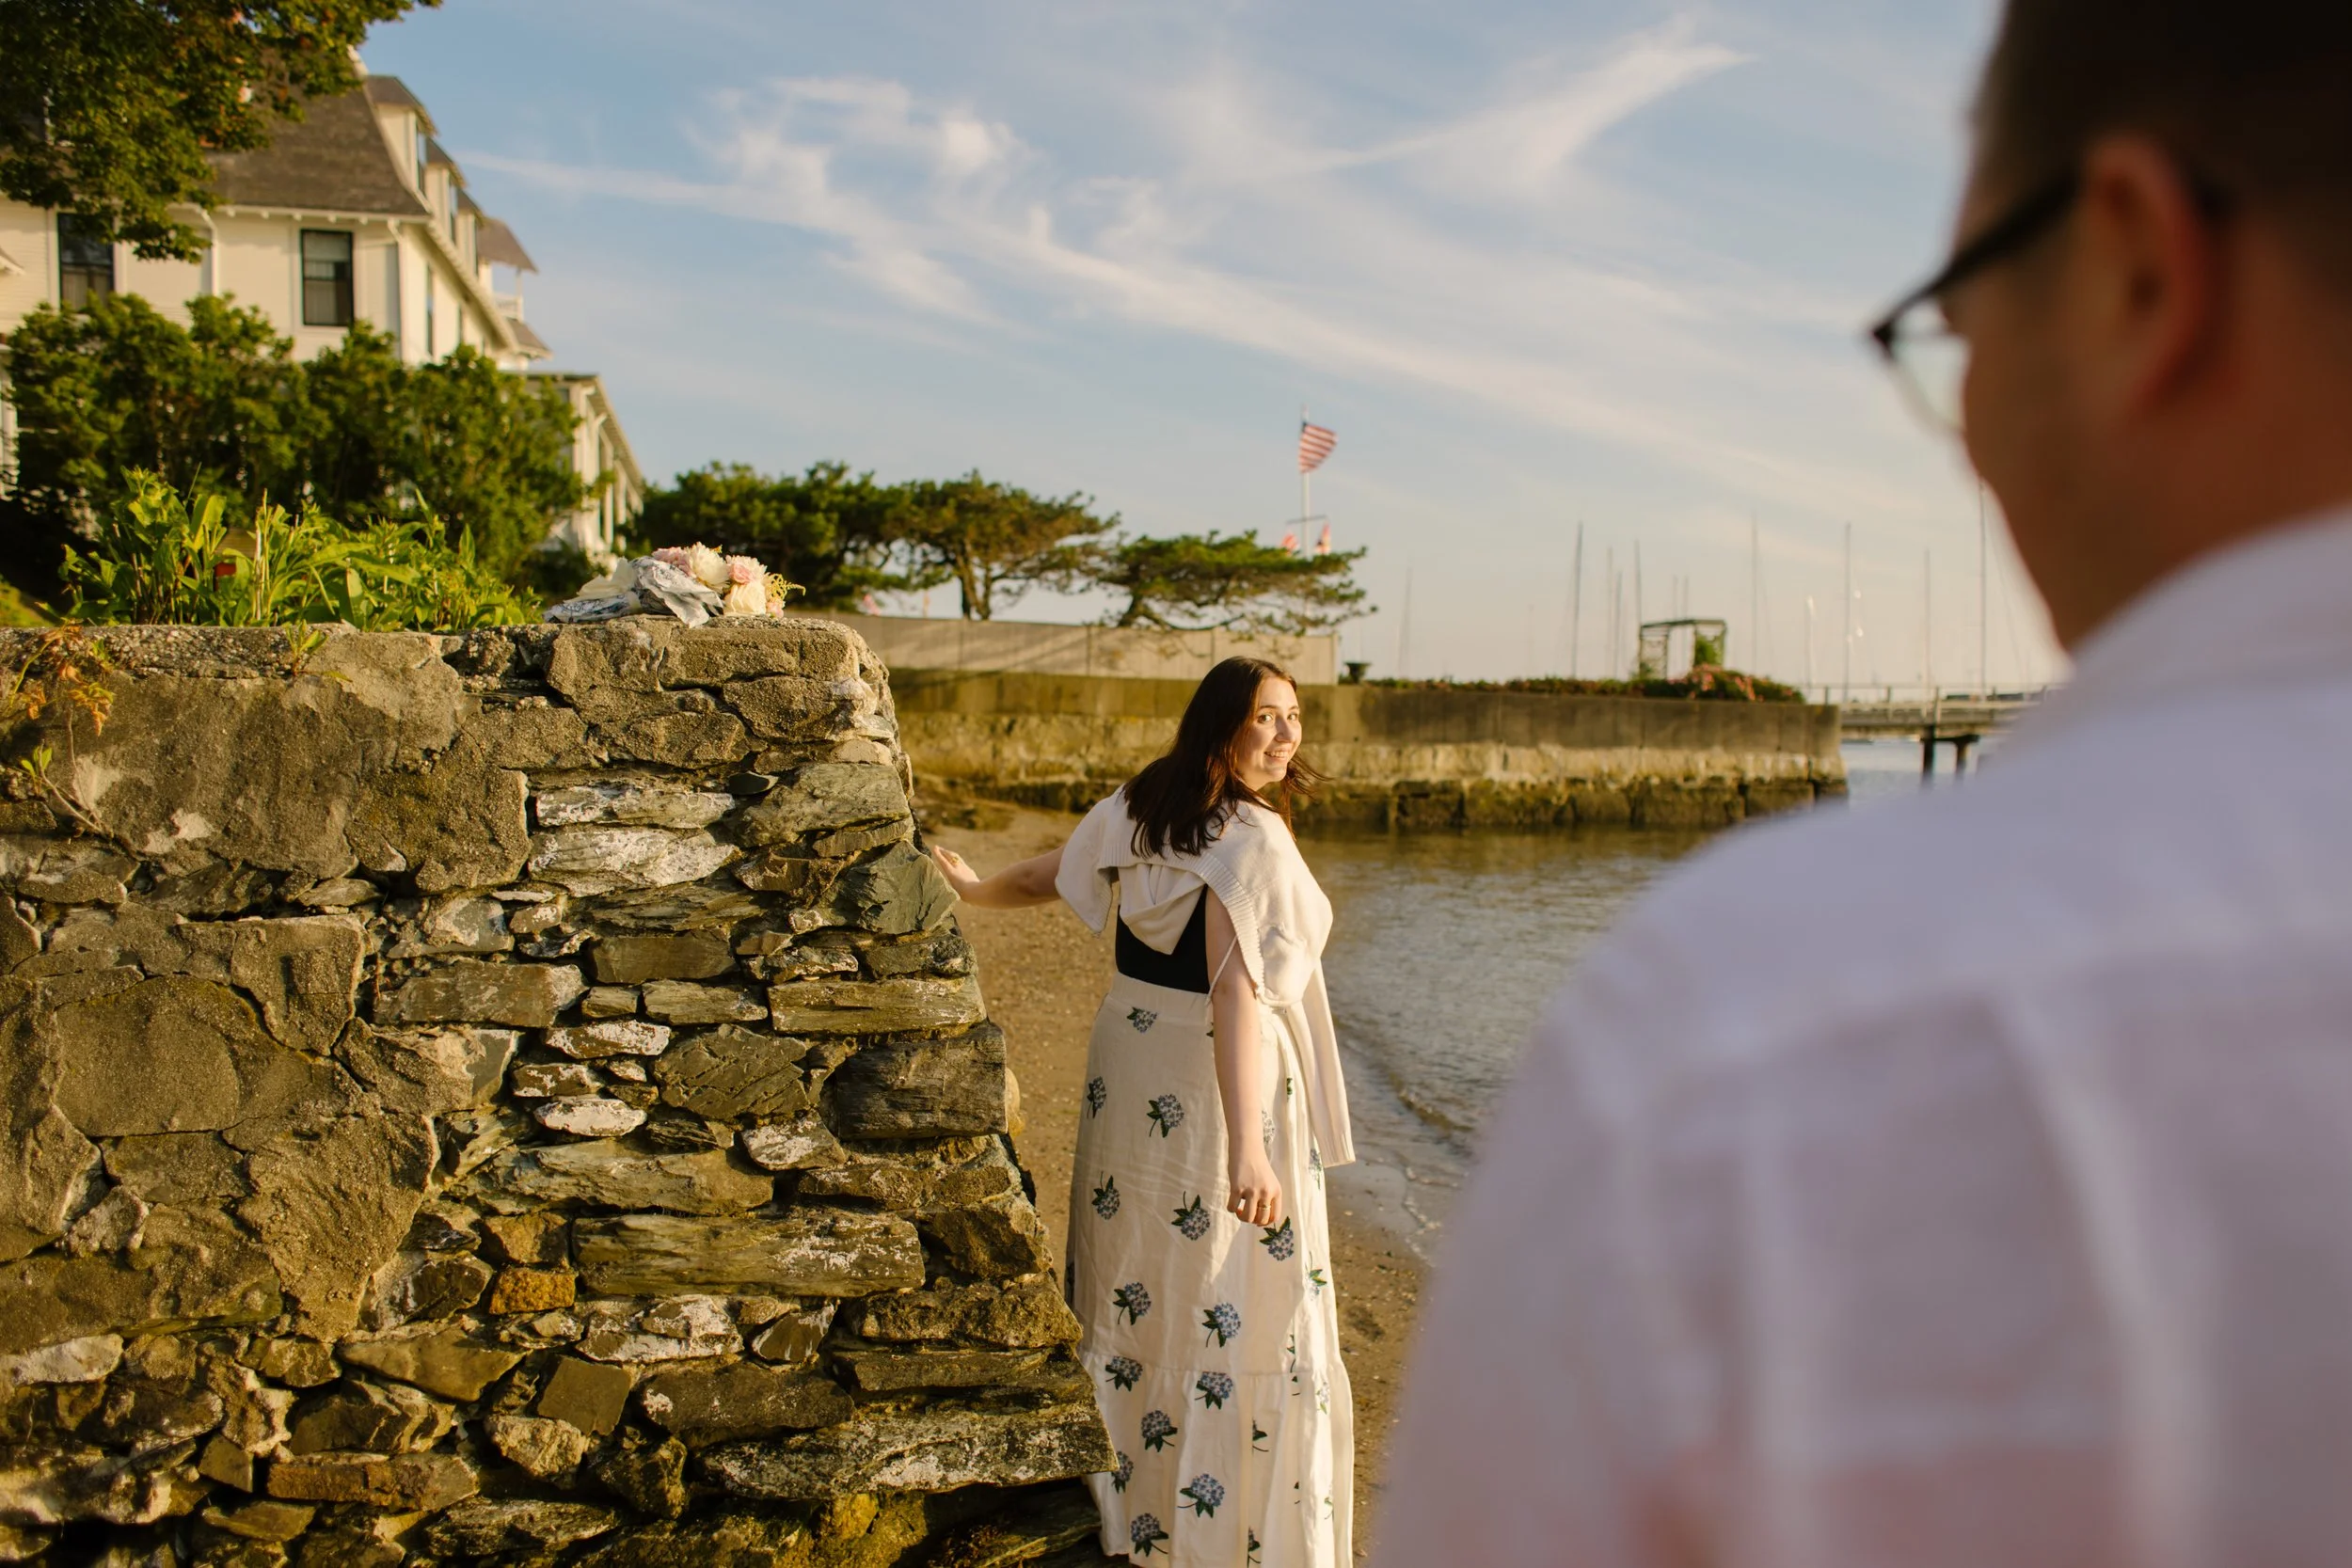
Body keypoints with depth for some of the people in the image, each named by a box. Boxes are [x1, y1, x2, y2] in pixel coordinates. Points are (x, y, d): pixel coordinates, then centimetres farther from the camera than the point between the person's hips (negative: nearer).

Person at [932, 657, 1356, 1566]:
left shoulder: (1135, 809, 2)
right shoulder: (1250, 840, -21)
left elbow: (1038, 880, 16)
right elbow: (1234, 991, -31)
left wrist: (970, 888, 38)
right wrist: (1248, 1147, -36)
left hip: (1128, 1063, 8)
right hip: (1218, 1081, -8)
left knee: (1137, 1283, 20)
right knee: (1236, 1307, 4)